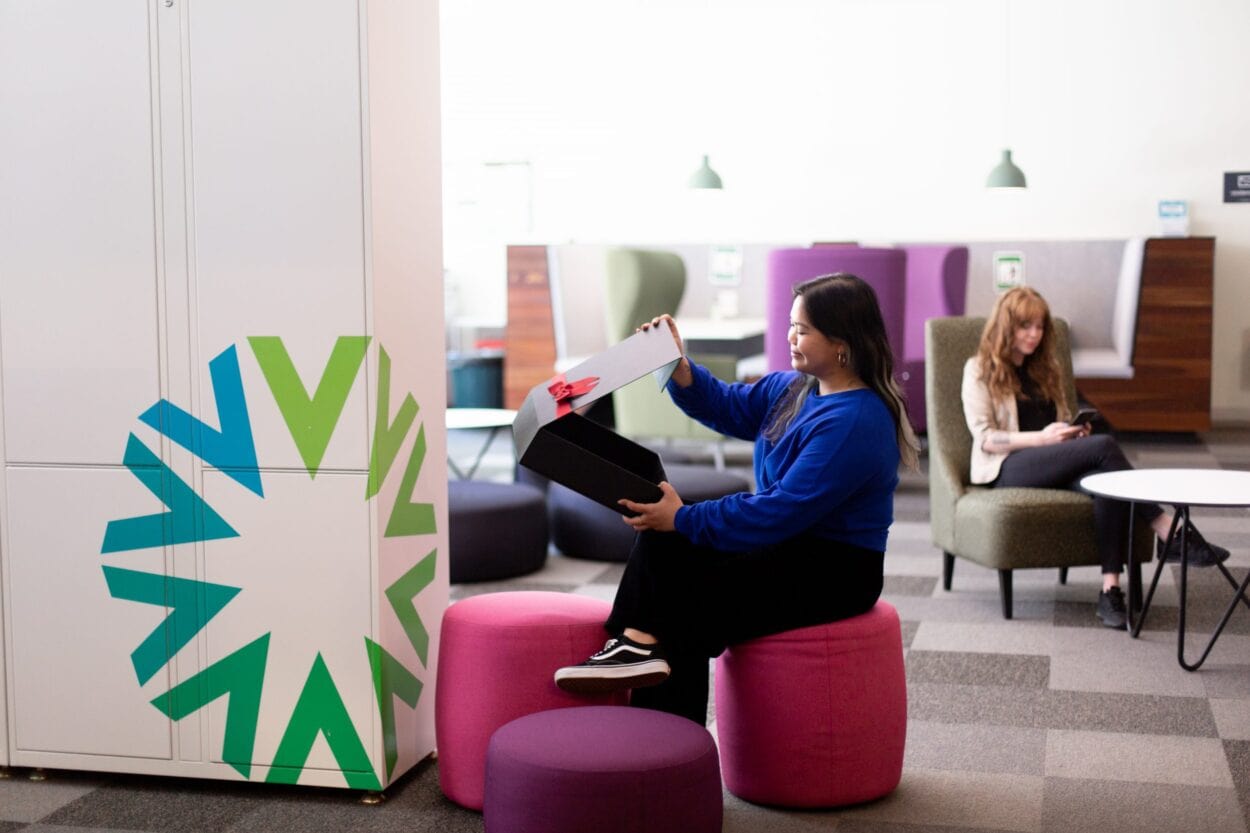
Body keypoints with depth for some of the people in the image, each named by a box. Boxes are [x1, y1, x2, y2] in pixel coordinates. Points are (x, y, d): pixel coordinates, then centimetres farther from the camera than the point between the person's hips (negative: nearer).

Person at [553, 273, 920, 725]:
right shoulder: (793, 388, 7)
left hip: (833, 574, -9)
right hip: (792, 548, 9)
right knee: (664, 542, -10)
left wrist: (684, 518, -22)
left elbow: (780, 513, -26)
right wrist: (679, 369, -2)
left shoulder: (854, 424, -23)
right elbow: (726, 408, 18)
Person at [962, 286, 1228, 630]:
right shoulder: (979, 370, 6)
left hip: (1055, 468, 6)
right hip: (1006, 469, -6)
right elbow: (984, 438, -4)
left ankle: (1111, 590, -42)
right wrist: (1041, 438, -17)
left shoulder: (1045, 368, 26)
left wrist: (1075, 431, 5)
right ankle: (1169, 531, -30)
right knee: (1103, 445, -30)